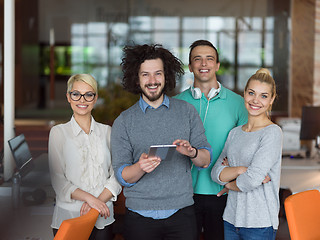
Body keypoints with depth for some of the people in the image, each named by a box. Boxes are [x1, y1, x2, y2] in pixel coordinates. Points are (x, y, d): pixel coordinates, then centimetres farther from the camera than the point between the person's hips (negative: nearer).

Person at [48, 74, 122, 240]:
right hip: (68, 217, -2)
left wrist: (99, 200, -14)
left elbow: (117, 176, 3)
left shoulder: (106, 131, 8)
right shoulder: (59, 132, 1)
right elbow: (58, 181, -5)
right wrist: (90, 198, -17)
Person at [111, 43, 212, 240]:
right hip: (140, 215, 0)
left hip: (181, 211, 1)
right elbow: (122, 175, -1)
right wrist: (141, 166, -22)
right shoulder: (124, 122, 3)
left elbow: (206, 160, 4)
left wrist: (191, 152, -18)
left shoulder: (187, 111, 6)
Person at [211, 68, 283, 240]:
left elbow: (253, 179, -17)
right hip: (231, 219, 6)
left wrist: (229, 184, 0)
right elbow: (216, 173, 2)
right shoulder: (235, 133, 10)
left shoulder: (272, 133, -10)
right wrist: (240, 170, -15)